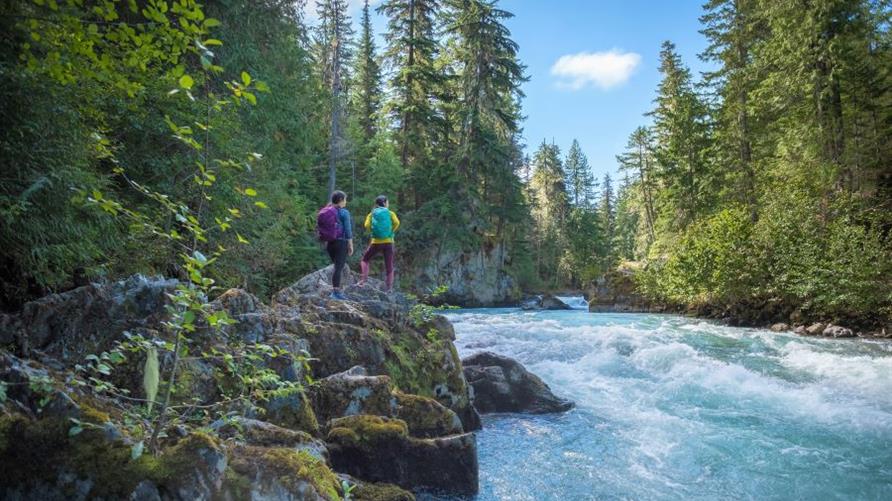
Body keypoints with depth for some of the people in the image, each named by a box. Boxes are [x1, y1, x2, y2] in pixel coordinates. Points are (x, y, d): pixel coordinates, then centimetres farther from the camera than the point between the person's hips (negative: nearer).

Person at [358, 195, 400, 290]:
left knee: (365, 260, 19)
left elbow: (367, 226, -8)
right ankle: (389, 289, 3)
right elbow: (396, 223, -13)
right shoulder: (390, 213, 6)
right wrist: (391, 232, -1)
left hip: (376, 242, 0)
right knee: (389, 268, 6)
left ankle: (363, 280, 3)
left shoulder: (372, 214, 8)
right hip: (388, 242, 0)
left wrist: (374, 231, 7)